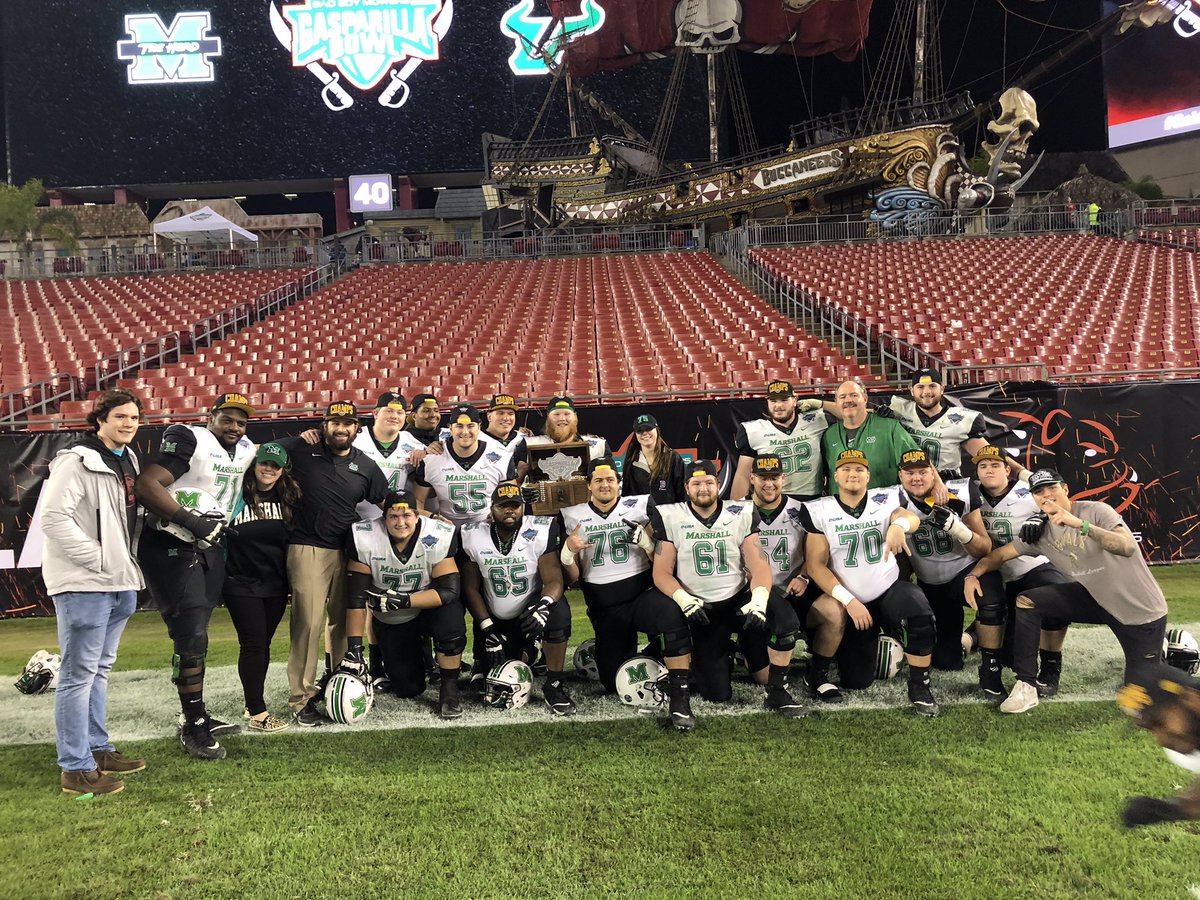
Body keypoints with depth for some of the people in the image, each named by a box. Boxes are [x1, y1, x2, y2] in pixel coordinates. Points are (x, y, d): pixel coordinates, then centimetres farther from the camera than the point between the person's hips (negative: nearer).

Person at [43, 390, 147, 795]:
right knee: (79, 673, -3)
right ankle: (76, 769, 4)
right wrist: (98, 558, -18)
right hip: (83, 584, -9)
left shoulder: (128, 460, 14)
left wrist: (128, 562, 7)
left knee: (99, 669, 17)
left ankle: (97, 749, 29)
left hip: (119, 582, 9)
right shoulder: (76, 461, -12)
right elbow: (54, 518, -19)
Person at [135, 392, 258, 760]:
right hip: (171, 547, -8)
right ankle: (192, 727, 3)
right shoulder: (188, 440, -14)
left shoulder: (246, 450, 9)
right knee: (191, 638, -8)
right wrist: (191, 521, -26)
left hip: (210, 549, 8)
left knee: (195, 635, 15)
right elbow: (146, 486, -23)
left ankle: (197, 715, 25)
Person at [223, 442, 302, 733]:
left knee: (263, 644, 11)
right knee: (253, 644, -5)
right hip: (241, 584, -4)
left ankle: (254, 702, 23)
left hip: (276, 585, 4)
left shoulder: (288, 499, 6)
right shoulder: (238, 496, -7)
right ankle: (257, 713, 1)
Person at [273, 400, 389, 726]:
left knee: (343, 621, 9)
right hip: (308, 549, -3)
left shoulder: (367, 467, 8)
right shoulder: (302, 450, 1)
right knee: (308, 621, -7)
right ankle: (302, 699, 2)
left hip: (349, 551, 3)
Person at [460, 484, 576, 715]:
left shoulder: (541, 532, -16)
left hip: (530, 610, -2)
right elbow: (471, 588, -2)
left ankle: (554, 685, -16)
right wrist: (487, 630, -9)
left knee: (558, 612, -35)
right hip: (495, 620, 2)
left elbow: (554, 580, -18)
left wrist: (543, 605, -40)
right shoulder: (473, 537, -10)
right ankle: (526, 653, 33)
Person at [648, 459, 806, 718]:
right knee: (717, 694, -8)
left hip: (740, 598, 1)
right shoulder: (670, 518, -5)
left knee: (786, 622, -29)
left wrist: (759, 600, -27)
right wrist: (683, 598, -25)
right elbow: (661, 573, -6)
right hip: (702, 609, -1)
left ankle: (777, 694, -6)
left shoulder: (740, 515, -3)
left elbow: (758, 566, -8)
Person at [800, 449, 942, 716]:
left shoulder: (885, 500, -2)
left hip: (890, 589, 0)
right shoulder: (820, 511, -5)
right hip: (851, 602, 1)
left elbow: (911, 518, -24)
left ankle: (919, 687, -11)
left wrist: (899, 524, -48)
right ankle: (875, 644, 35)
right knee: (856, 682, 0)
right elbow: (816, 566, -8)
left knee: (920, 617, -34)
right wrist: (849, 601, -16)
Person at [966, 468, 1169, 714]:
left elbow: (1127, 547, -35)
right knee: (1025, 602, -16)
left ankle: (1161, 647, 31)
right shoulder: (1040, 532, -2)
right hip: (1093, 597, 5)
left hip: (1140, 608, -5)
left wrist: (1079, 524, -45)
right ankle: (1026, 687, -11)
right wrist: (973, 574, -15)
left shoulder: (1096, 511, -19)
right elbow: (1000, 554, 3)